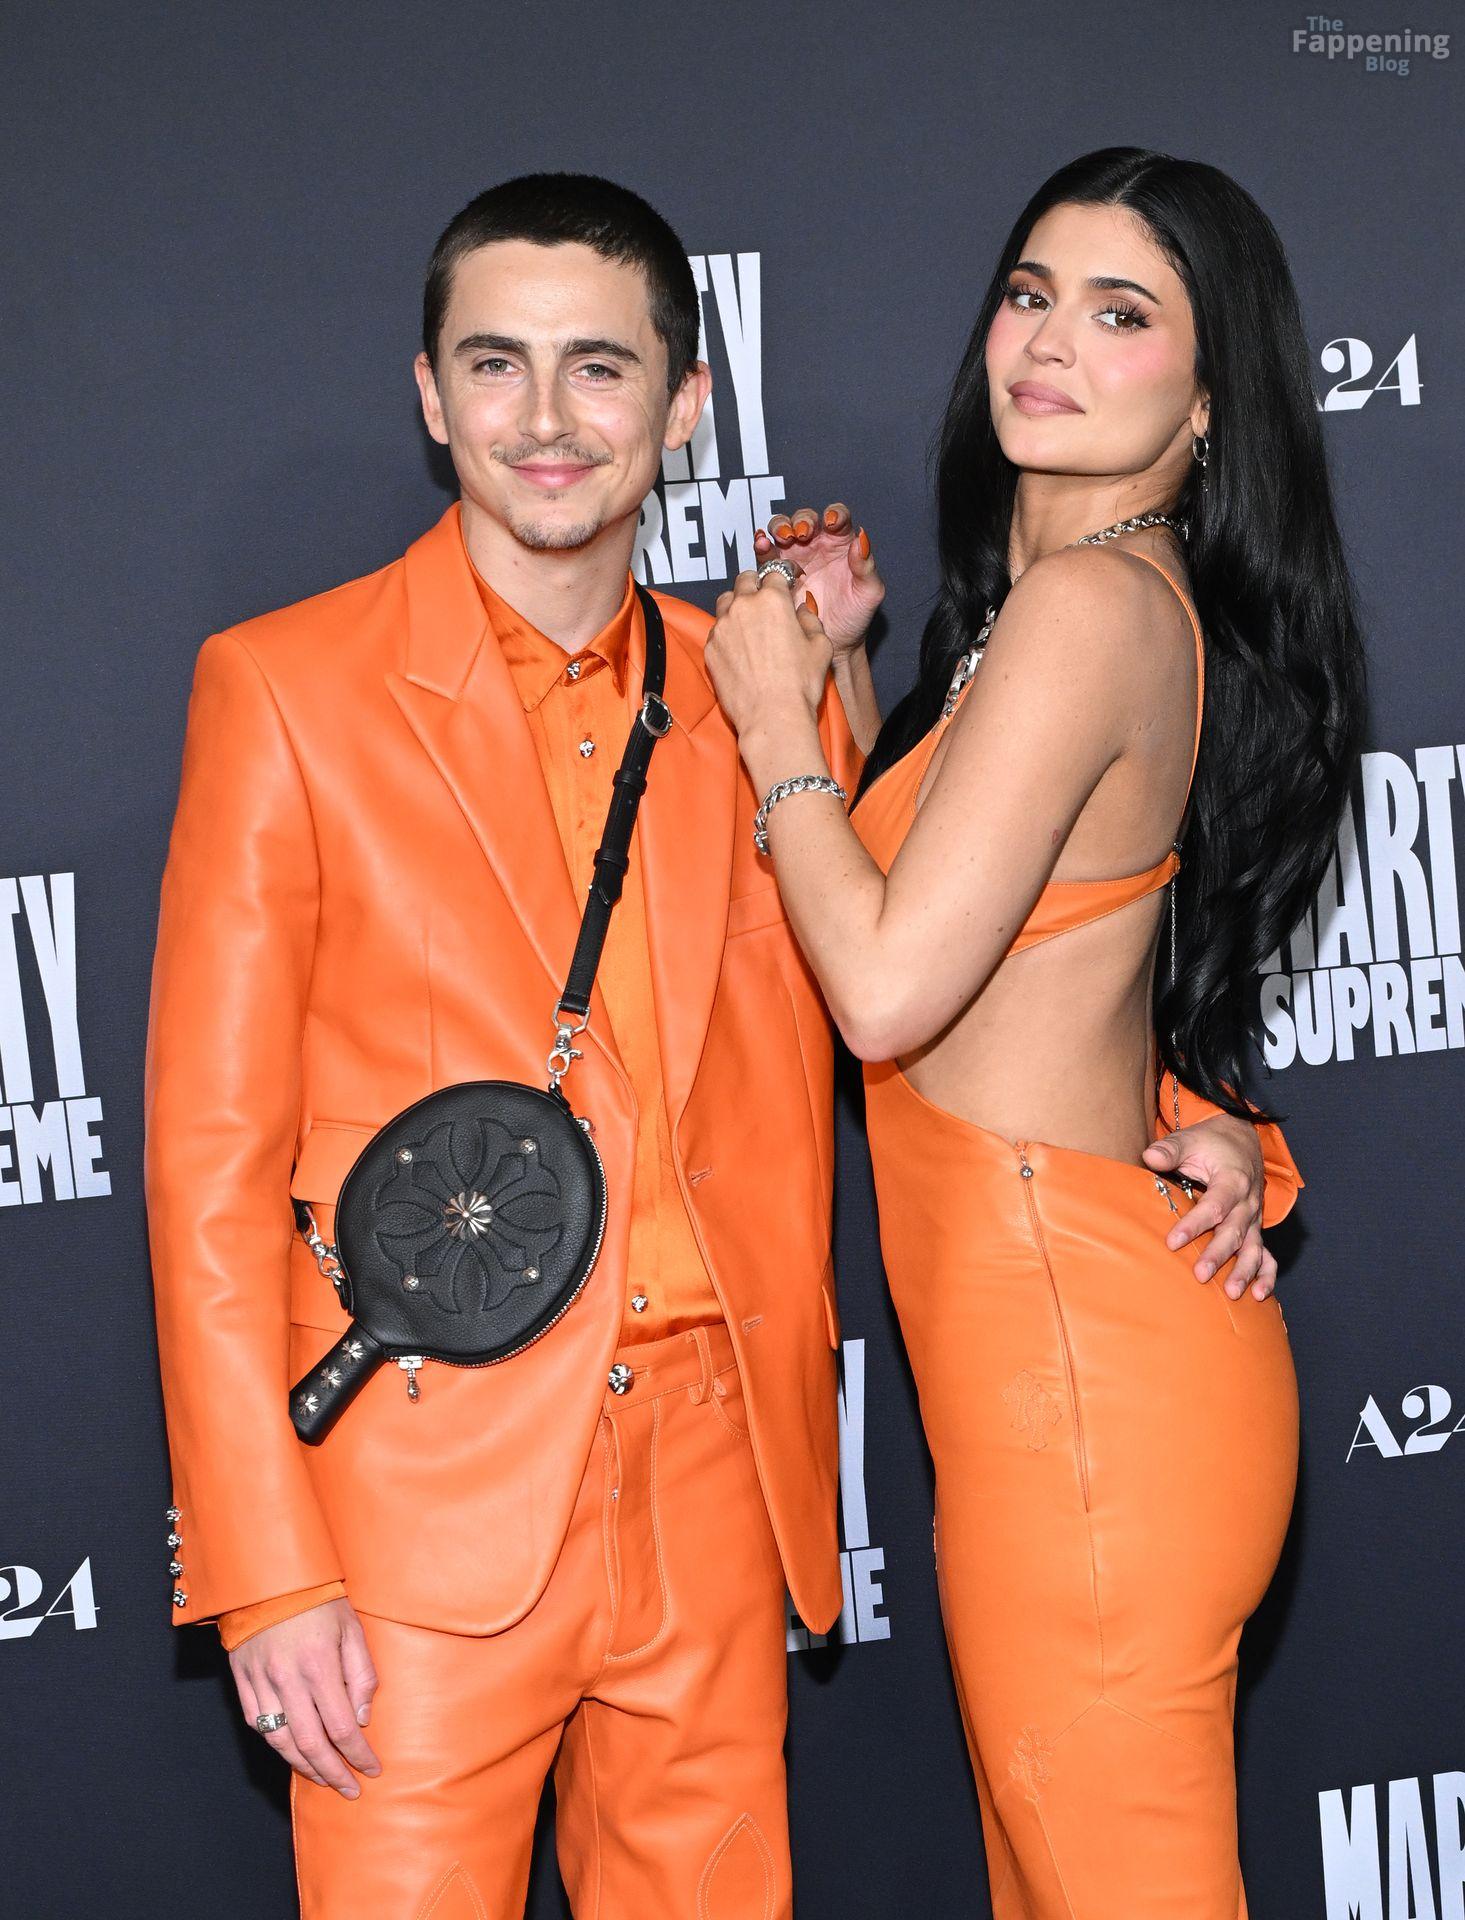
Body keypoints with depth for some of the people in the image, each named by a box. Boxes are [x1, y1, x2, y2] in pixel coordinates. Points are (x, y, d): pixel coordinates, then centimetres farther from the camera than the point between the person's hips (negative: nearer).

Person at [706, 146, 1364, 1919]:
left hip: (1082, 1353, -10)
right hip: (1074, 1323, 10)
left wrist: (775, 718, -9)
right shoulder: (1136, 595, 11)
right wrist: (839, 667, 10)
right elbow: (922, 883, 19)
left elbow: (887, 989, -21)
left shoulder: (1091, 601, -18)